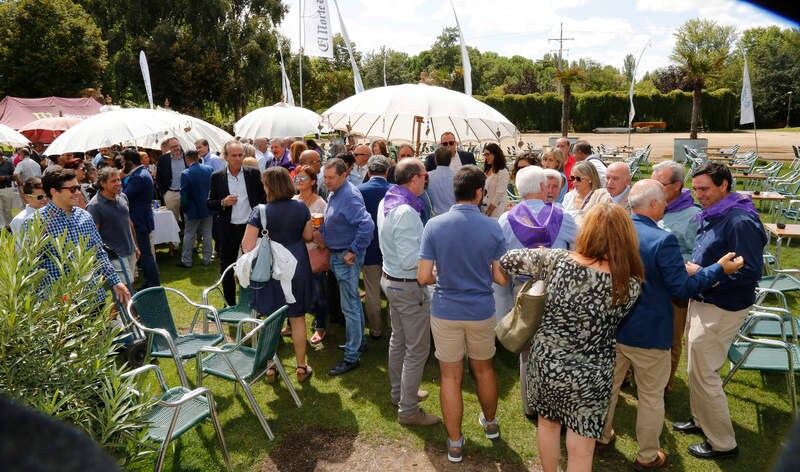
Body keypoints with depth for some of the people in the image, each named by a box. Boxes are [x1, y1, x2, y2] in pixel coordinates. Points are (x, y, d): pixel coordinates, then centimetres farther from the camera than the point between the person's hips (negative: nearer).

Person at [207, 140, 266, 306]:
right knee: (226, 268, 10)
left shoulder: (253, 173, 0)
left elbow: (263, 196, 4)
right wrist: (222, 203, -16)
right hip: (228, 229, 1)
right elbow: (209, 203, 3)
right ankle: (230, 304, 25)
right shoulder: (217, 177, 0)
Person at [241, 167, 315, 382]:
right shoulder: (301, 208, -7)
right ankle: (301, 366, 22)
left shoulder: (259, 212, -15)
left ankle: (271, 367, 25)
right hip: (297, 270, 2)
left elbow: (247, 246, -15)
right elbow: (308, 236, 5)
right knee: (298, 318, 13)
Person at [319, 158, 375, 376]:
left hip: (346, 258, -10)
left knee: (350, 307, -3)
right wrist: (322, 235, 9)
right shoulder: (335, 194, 9)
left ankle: (351, 357, 6)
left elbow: (367, 225, -33)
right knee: (353, 300, 22)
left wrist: (354, 251, -26)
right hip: (337, 255, 10)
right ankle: (358, 341, 38)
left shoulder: (350, 196, -22)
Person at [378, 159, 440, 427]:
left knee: (398, 339, 22)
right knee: (417, 349, 2)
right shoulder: (407, 212, -27)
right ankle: (408, 410, 14)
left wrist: (425, 241, 10)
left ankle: (399, 392, 38)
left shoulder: (386, 203, 4)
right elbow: (409, 260, -28)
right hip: (409, 286, -10)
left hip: (390, 280, 10)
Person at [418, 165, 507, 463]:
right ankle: (490, 423, 46)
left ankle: (455, 443, 25)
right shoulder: (492, 227, -10)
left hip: (446, 312, -1)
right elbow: (501, 278, -7)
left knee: (451, 376, 11)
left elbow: (424, 277, -12)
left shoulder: (434, 225, -12)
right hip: (481, 312, 1)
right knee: (484, 369, 24)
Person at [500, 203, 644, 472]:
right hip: (589, 375, -1)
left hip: (546, 361, 2)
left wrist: (542, 256, 13)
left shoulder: (557, 261, -17)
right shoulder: (631, 285, -16)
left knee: (548, 423, 28)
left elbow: (507, 260, -6)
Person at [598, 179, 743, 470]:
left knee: (609, 384, 23)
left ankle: (602, 435, 41)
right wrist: (720, 269, -8)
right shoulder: (663, 240, -24)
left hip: (611, 327, 5)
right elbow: (682, 288, -18)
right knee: (651, 396, 14)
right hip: (648, 334, -5)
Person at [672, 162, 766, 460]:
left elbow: (751, 271, -25)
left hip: (721, 309, -9)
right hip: (701, 301, 9)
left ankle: (723, 443, 19)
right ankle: (701, 420, 40)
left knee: (703, 374, 1)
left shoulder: (740, 221, -22)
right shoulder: (712, 215, 6)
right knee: (696, 366, 20)